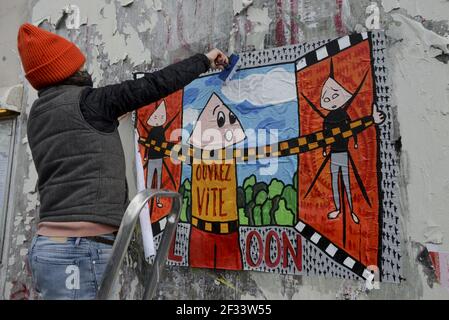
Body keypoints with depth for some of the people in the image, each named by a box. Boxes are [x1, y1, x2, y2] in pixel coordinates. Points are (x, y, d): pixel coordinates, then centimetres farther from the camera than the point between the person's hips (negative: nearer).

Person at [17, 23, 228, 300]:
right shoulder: (82, 100, -8)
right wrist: (204, 60, 6)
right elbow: (154, 85, -6)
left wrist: (110, 120, 30)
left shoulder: (39, 116, 17)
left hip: (53, 245, 9)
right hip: (80, 251, -9)